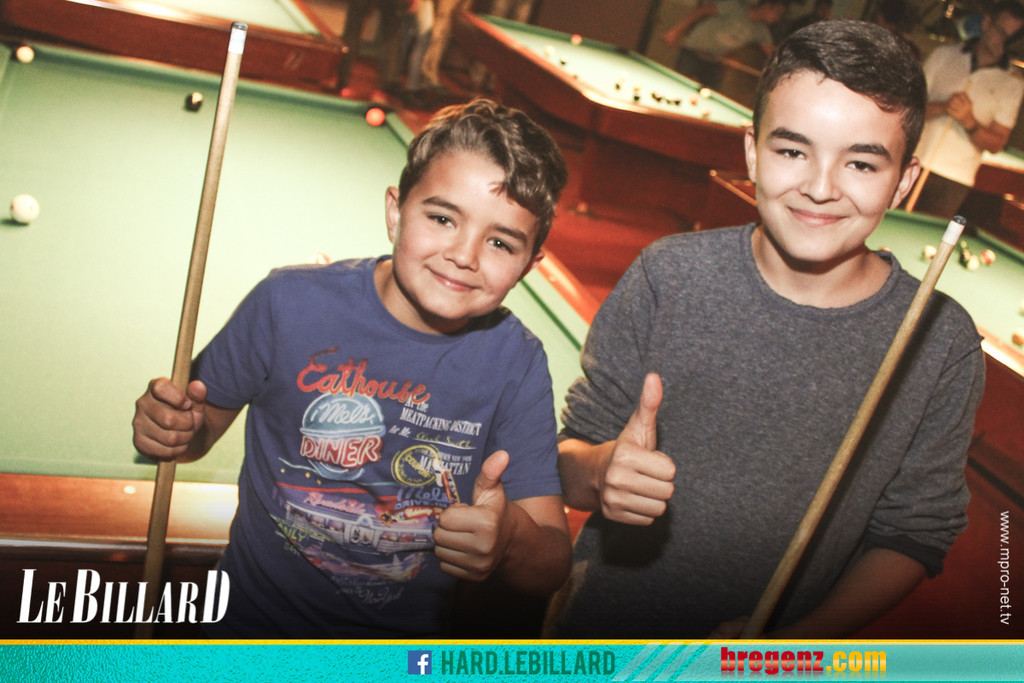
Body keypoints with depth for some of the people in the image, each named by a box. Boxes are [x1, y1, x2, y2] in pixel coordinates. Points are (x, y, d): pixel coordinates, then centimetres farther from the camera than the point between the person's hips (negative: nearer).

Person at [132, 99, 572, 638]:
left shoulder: (517, 364, -16)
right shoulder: (290, 302, -18)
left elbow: (552, 567, -16)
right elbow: (204, 416, -3)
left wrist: (512, 540, -38)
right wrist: (169, 427, -25)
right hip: (250, 624, 0)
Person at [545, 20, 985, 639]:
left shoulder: (943, 347, -15)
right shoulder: (670, 276, -15)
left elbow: (914, 534, -7)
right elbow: (568, 457, -8)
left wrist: (799, 641, -21)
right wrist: (599, 471, -30)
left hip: (774, 657, 0)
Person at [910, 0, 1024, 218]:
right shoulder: (944, 54, 6)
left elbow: (996, 144, 0)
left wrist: (970, 122, -20)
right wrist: (942, 107, -18)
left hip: (954, 179, -1)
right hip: (912, 164, 2)